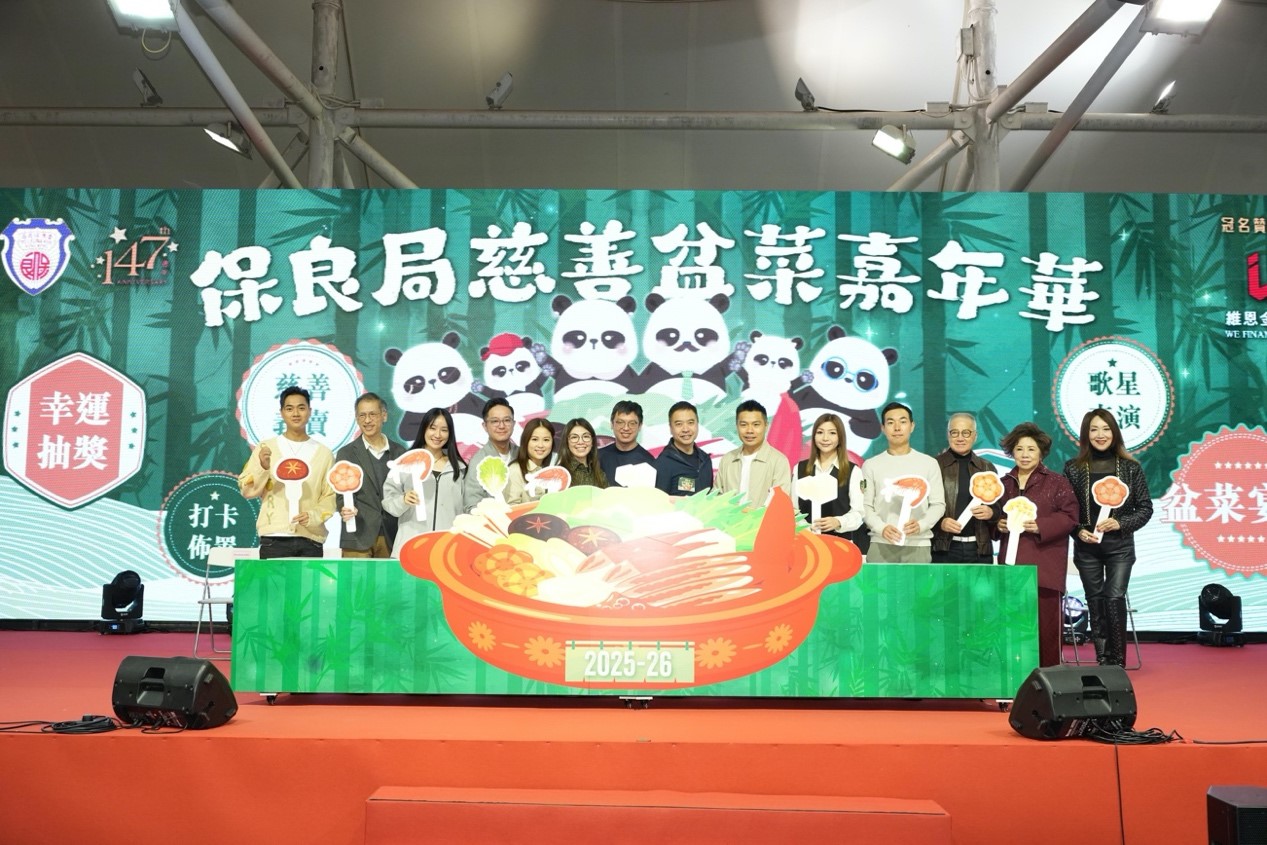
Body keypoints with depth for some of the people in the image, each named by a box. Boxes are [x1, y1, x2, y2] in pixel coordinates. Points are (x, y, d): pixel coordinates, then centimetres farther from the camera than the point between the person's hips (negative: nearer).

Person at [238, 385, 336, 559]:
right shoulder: (266, 448, 8)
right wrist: (262, 467, -12)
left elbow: (330, 496, 7)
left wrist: (313, 516, -10)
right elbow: (247, 490, 4)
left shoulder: (324, 453, 10)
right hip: (274, 539, -1)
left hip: (311, 539, 1)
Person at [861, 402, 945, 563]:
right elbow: (865, 506, 5)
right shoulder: (871, 465, 8)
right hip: (881, 545, 0)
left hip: (918, 545, 0)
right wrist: (881, 528, -14)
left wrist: (921, 525, -12)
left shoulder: (929, 463, 9)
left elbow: (938, 504, 7)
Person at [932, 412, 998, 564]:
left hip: (980, 549, 3)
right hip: (944, 548, -3)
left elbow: (1001, 507, 15)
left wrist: (991, 513, -7)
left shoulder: (987, 468, 14)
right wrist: (940, 522, -17)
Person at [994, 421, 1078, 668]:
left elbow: (1069, 516, -3)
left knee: (1046, 618, -4)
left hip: (1045, 562, -4)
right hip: (1012, 562, 4)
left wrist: (1040, 526, -16)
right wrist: (999, 525, 1)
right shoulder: (1004, 483, 16)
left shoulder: (1057, 482, 4)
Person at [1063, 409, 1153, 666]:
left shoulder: (1130, 467, 0)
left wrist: (1120, 523, -13)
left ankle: (1117, 662, -2)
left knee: (1114, 599, -12)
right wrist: (1078, 531, -14)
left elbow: (1145, 508, 2)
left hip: (1119, 545, -1)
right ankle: (1102, 661, 14)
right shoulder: (1073, 468, 1)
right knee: (1095, 603, 5)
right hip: (1086, 546, 1)